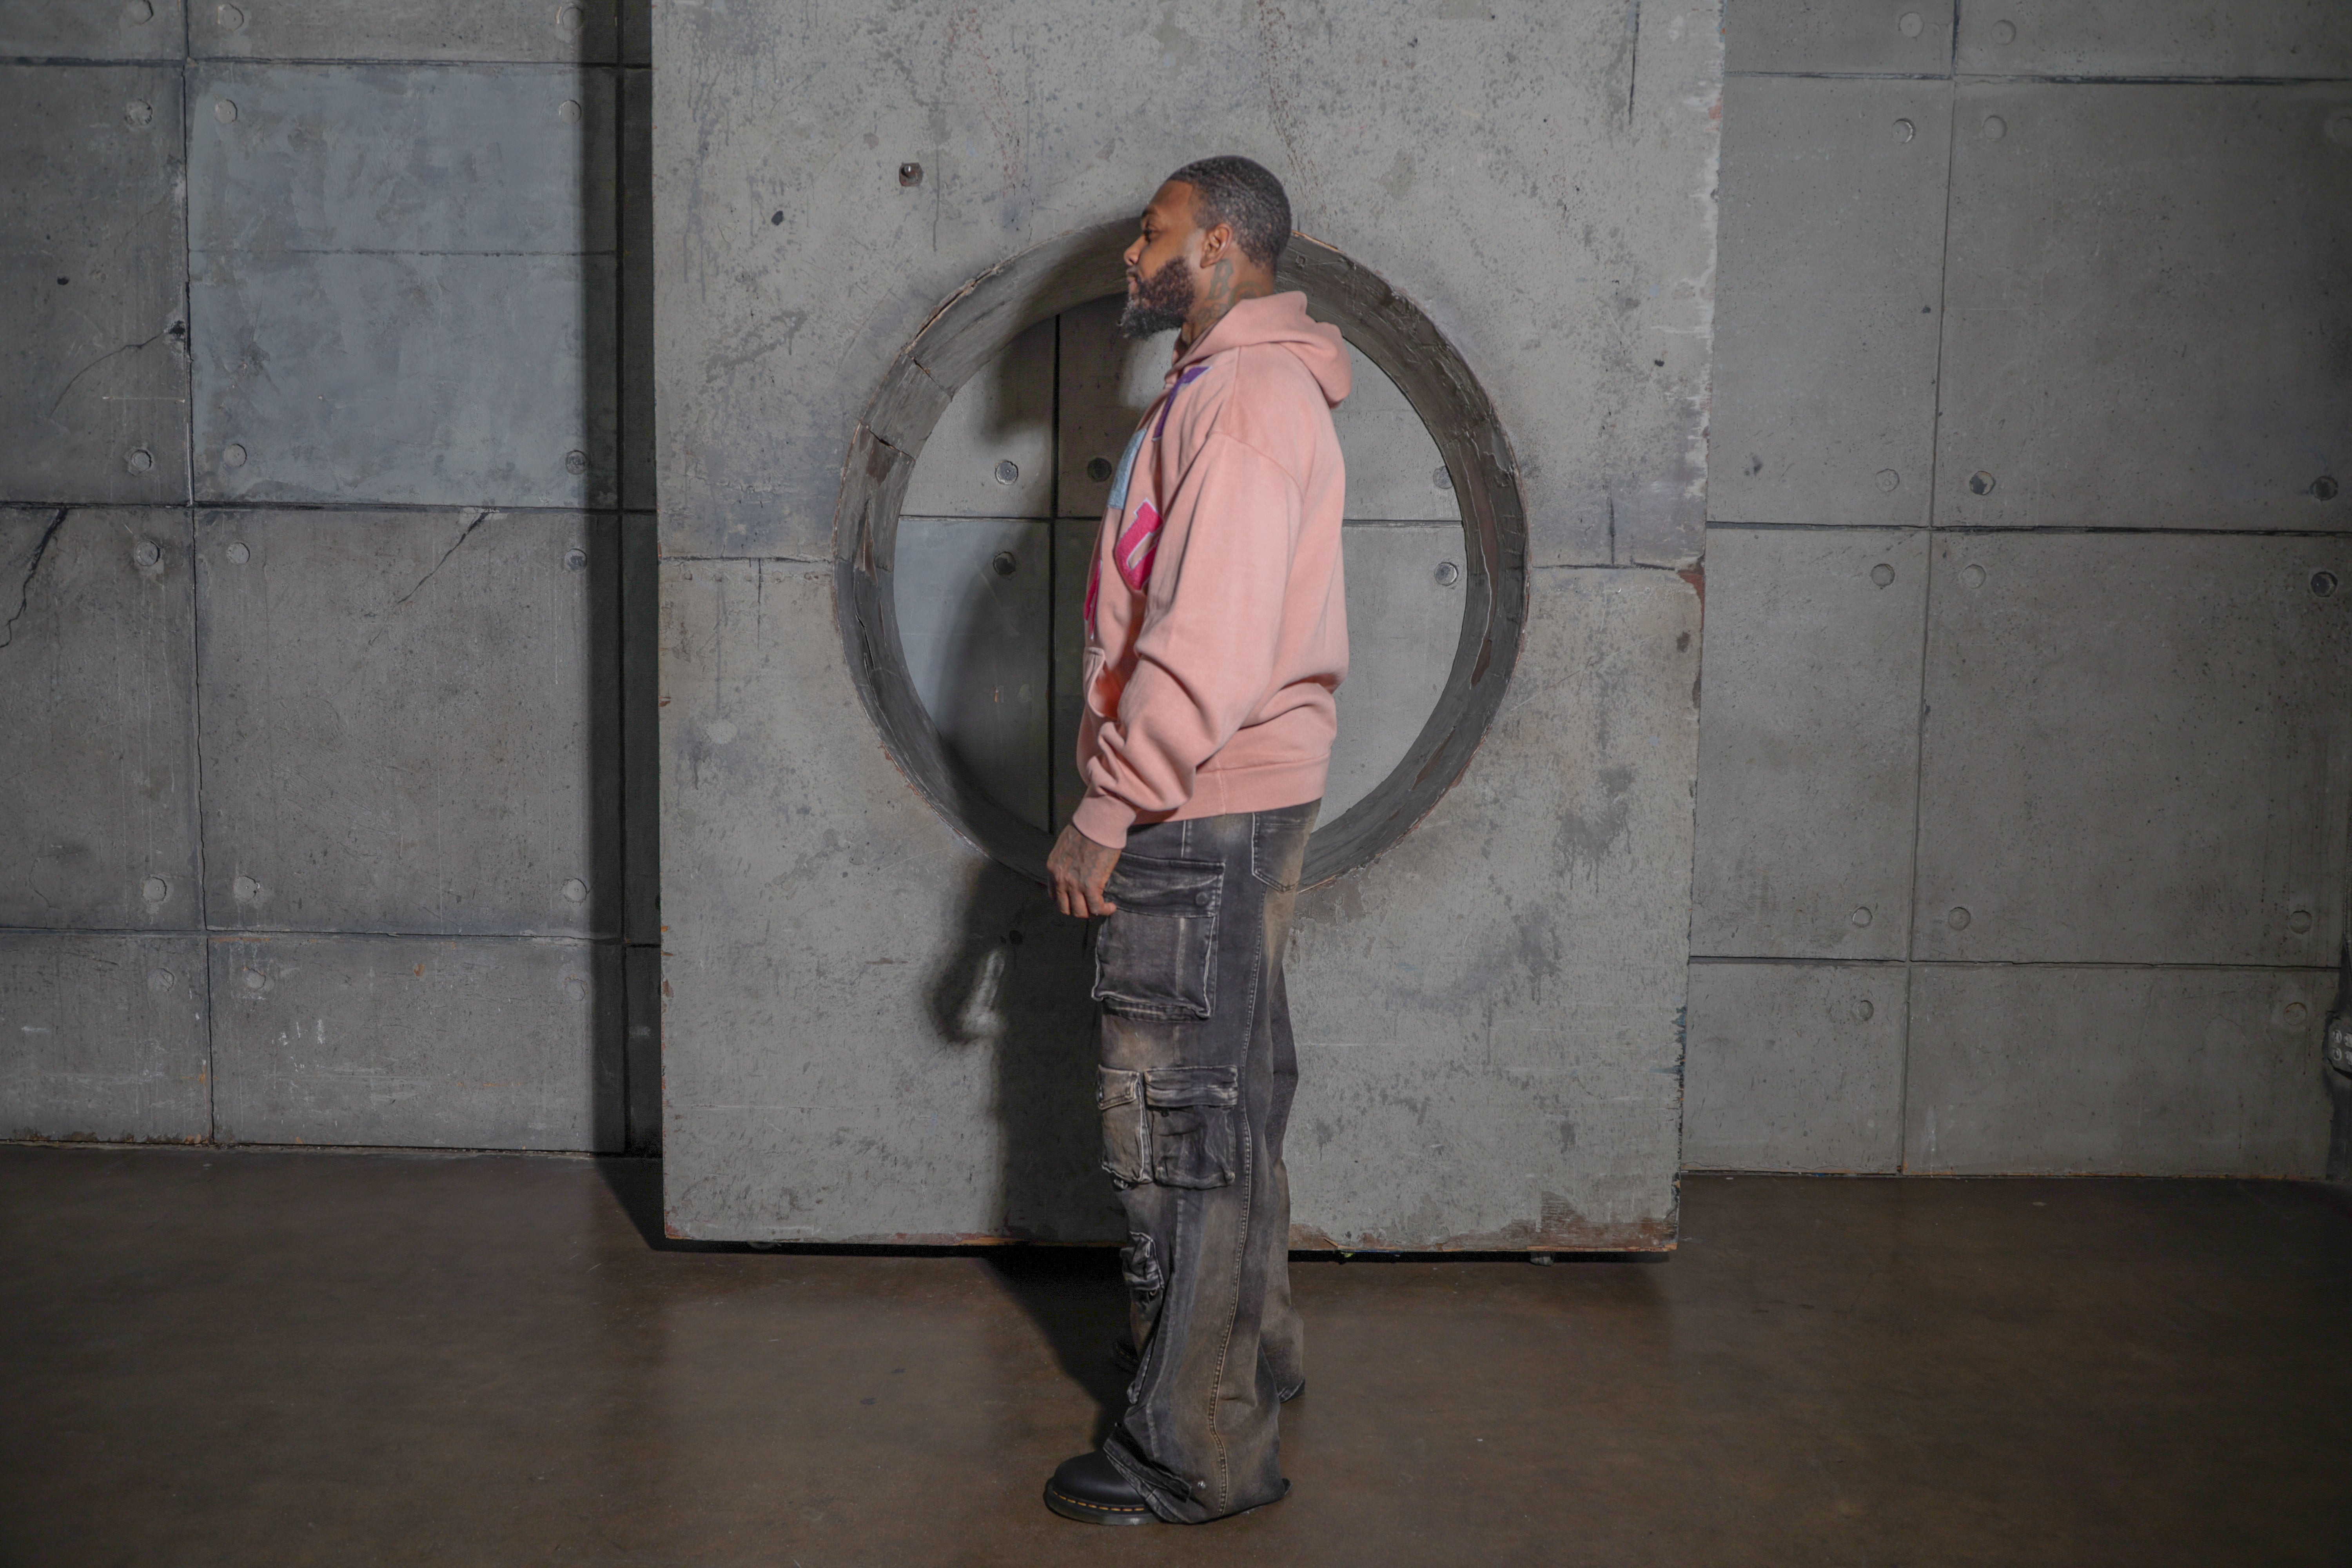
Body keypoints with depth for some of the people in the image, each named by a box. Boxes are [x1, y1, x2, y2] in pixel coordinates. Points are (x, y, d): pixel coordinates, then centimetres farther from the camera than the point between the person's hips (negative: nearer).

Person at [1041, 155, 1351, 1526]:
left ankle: (1198, 1453, 6)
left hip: (1203, 818, -11)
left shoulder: (1242, 397, -16)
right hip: (1231, 806, 11)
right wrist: (1131, 800, 19)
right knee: (1230, 1106, 19)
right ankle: (1253, 1360, 35)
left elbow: (1210, 642, -24)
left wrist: (1107, 814, -20)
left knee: (1179, 1124, -4)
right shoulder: (1248, 386, 18)